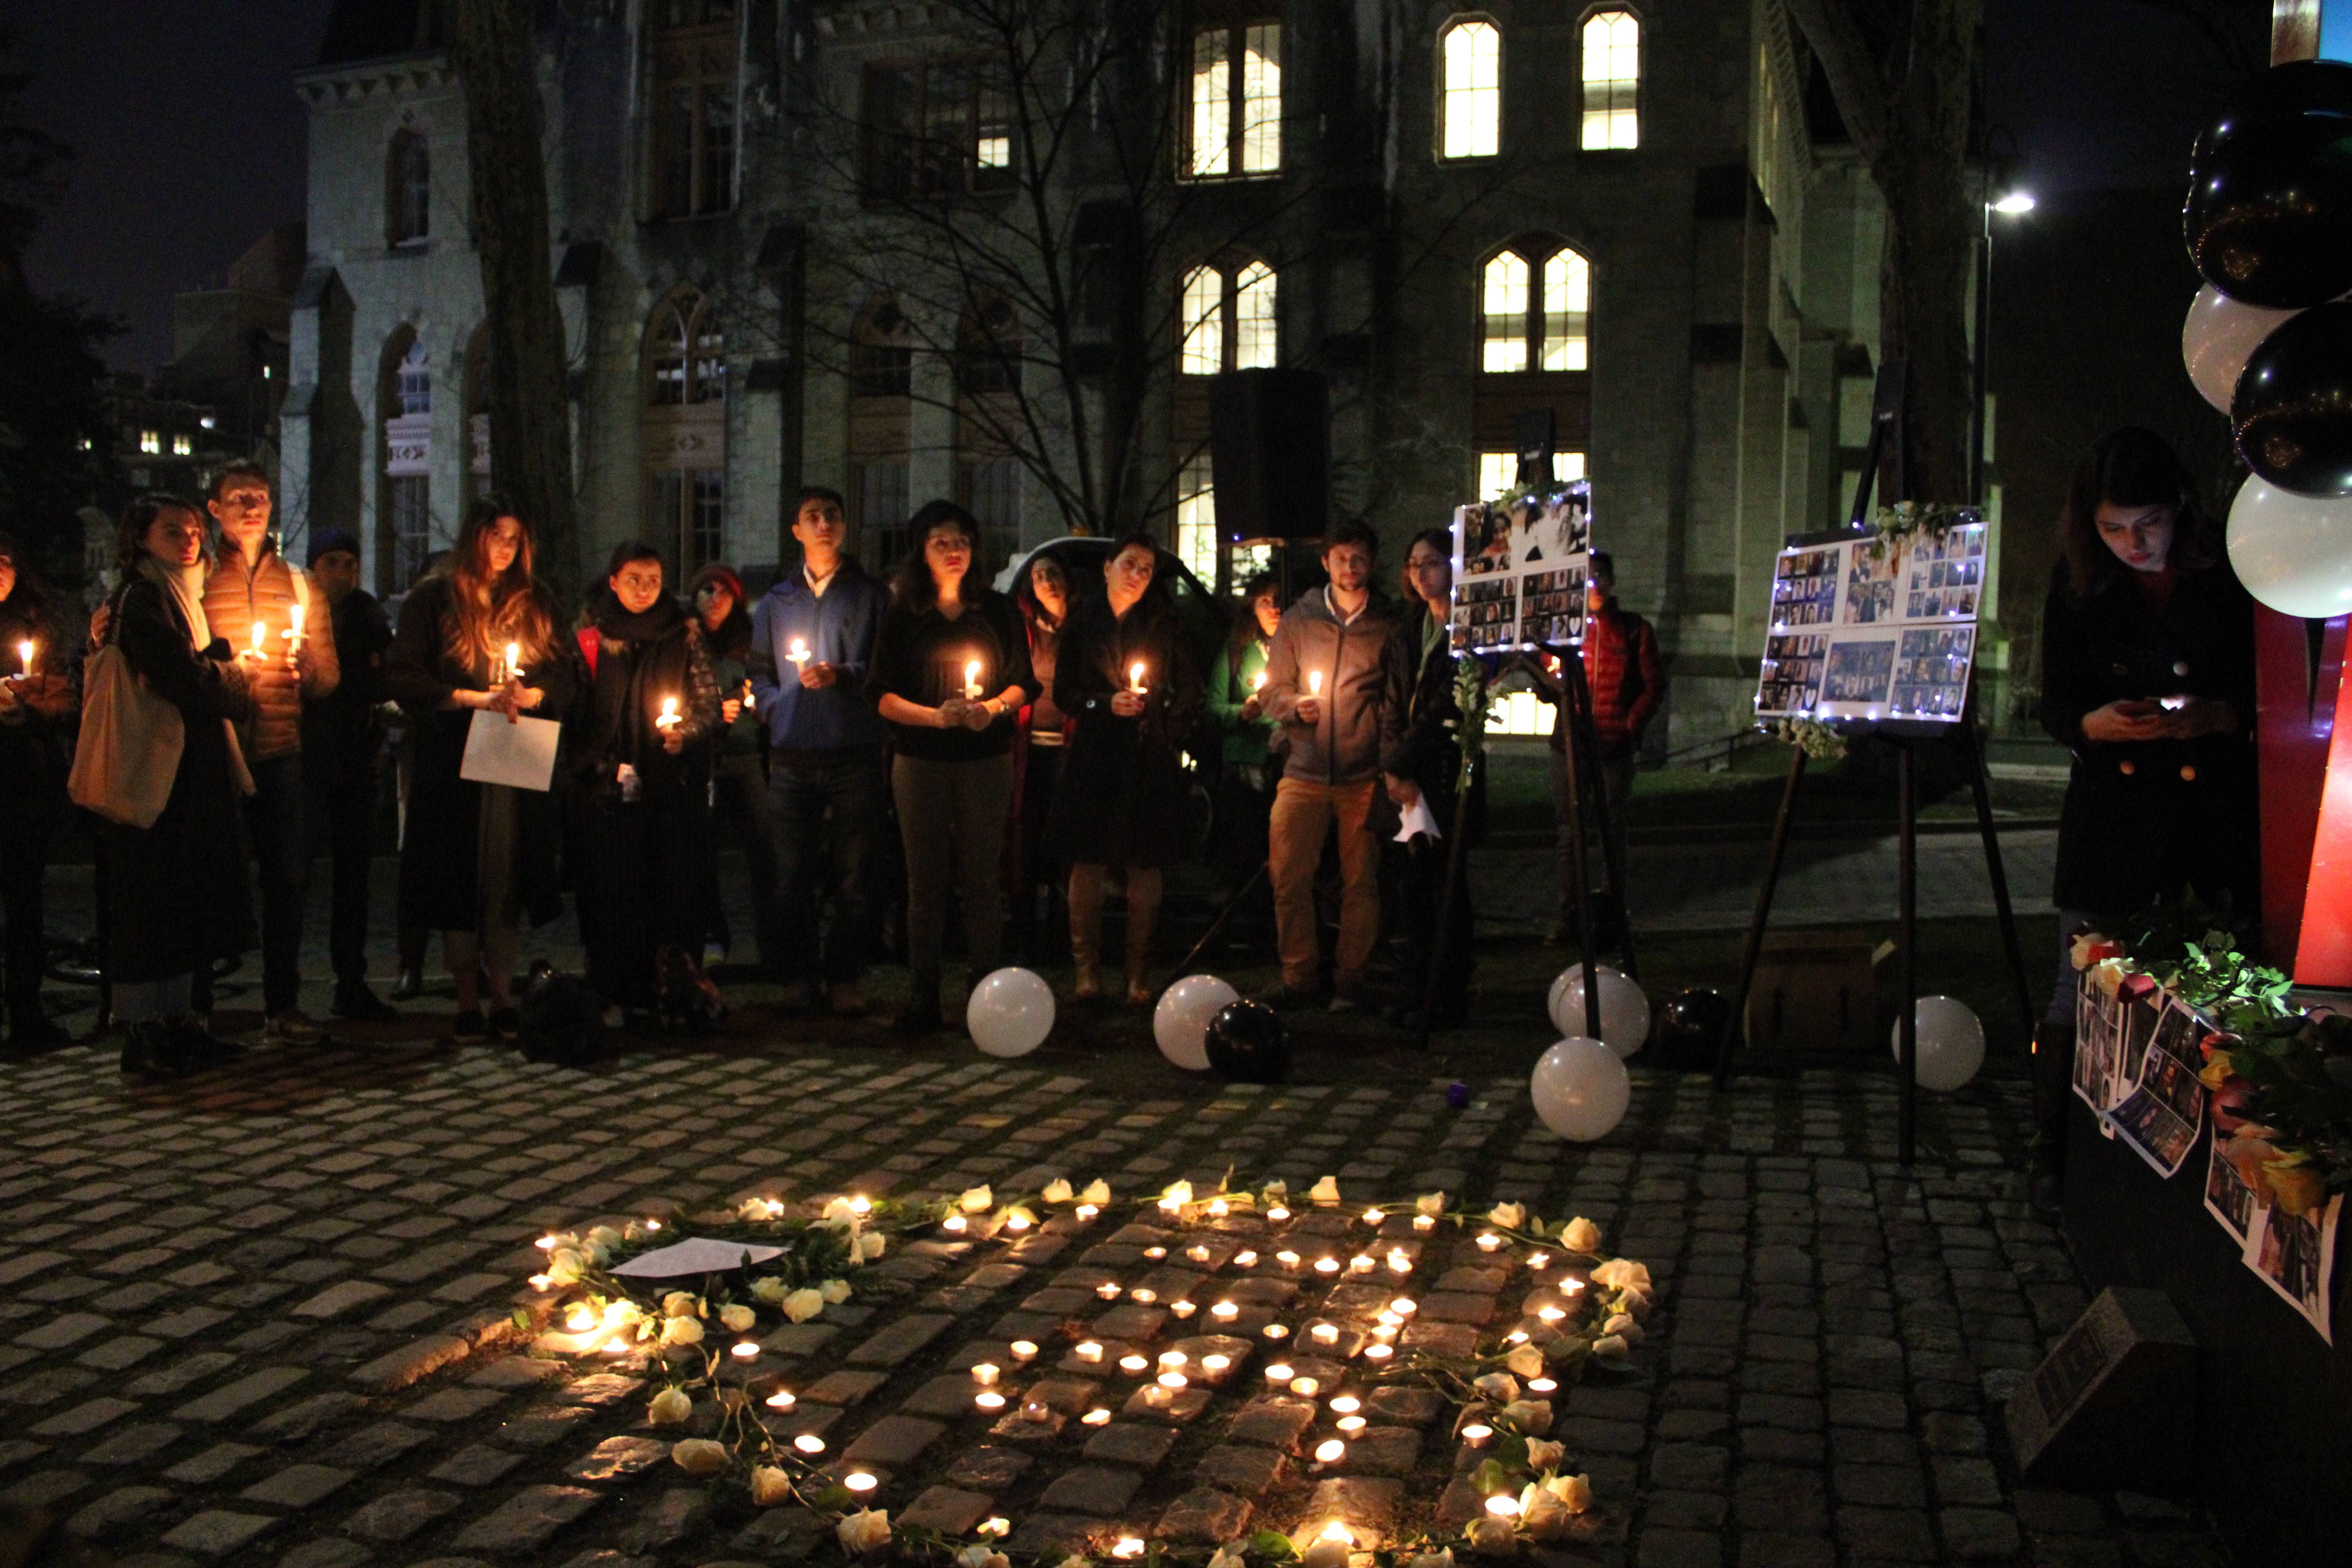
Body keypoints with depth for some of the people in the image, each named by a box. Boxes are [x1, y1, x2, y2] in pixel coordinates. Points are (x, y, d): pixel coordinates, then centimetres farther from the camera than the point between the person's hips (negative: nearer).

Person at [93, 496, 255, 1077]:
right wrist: (237, 676, -3)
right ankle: (140, 1030, 0)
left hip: (193, 772, 9)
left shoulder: (182, 599, 19)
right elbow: (184, 680, -20)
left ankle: (177, 1018, 19)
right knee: (147, 898, -5)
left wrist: (228, 678, -3)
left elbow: (213, 669, 19)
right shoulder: (140, 601, -11)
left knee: (186, 895, 12)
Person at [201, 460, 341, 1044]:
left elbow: (329, 679, 11)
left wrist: (307, 666, -10)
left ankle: (282, 1007, 13)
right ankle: (197, 1007, 11)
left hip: (279, 750, 3)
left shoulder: (299, 584, 14)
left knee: (287, 881, 4)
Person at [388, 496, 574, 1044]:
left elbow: (567, 679, 12)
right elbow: (404, 678, -5)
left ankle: (503, 997, 8)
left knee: (509, 876, 1)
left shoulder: (535, 603, 15)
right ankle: (468, 1000, 6)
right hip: (453, 764, -2)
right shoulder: (433, 599, 4)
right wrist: (474, 698, -16)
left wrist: (533, 695, -9)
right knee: (458, 877, -1)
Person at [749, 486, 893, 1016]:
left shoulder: (872, 594, 10)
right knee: (794, 876, 1)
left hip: (857, 753, -2)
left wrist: (843, 675, -12)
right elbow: (760, 671, 21)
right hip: (793, 755, 2)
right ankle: (800, 977, 9)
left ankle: (845, 978, 6)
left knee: (855, 874, -2)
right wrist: (776, 706, 2)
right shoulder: (777, 600, 19)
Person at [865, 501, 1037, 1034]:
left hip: (986, 759, 0)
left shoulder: (998, 611, 9)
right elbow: (882, 695, 0)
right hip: (920, 760, 0)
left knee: (980, 880, 0)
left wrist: (994, 707, -13)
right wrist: (935, 716, -15)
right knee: (925, 881, 1)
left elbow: (1024, 683, 7)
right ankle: (923, 996, 5)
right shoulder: (903, 616, 6)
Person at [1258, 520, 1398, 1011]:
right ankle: (1300, 976, 9)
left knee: (1361, 881, -1)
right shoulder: (1299, 619, 11)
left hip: (1364, 774, -2)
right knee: (1288, 877, -3)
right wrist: (1295, 705, -7)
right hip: (1305, 770, 2)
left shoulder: (1389, 625, 6)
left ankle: (1349, 980, 9)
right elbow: (1274, 687, 15)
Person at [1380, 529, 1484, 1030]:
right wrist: (1393, 769, -4)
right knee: (1415, 884, 7)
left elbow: (1446, 707, -12)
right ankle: (1417, 995, 13)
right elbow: (1392, 704, 10)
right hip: (1407, 775, 6)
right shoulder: (1407, 631, 15)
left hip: (1450, 769, -6)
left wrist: (1401, 763, -13)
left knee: (1446, 883, -3)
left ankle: (1446, 999, 3)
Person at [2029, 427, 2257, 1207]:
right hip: (2112, 813, 1)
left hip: (2220, 813, -1)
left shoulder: (2234, 574, -1)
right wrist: (2098, 723, -16)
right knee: (2082, 992, 2)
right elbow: (2057, 710, 6)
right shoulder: (2078, 583, 3)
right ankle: (2054, 1159, 13)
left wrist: (2218, 717, -18)